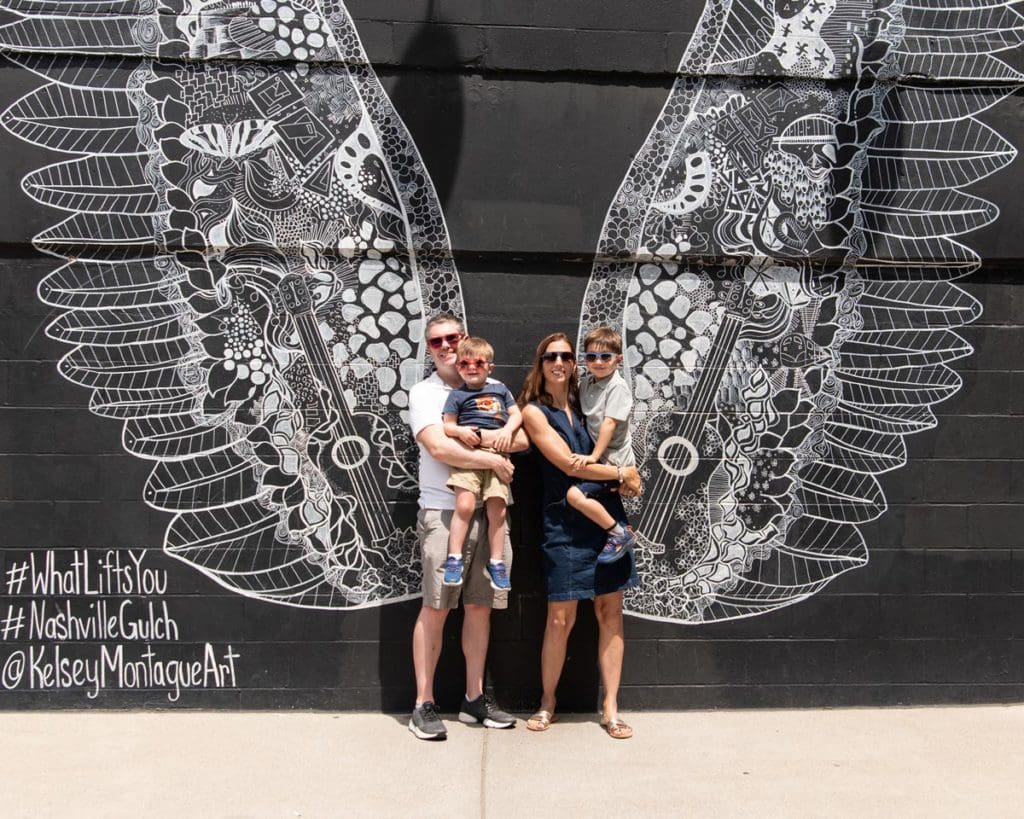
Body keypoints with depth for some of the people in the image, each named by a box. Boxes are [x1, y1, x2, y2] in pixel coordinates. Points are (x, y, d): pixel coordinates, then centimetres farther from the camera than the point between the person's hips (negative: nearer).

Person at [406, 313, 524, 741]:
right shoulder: (424, 392, 0)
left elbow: (524, 437, 4)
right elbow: (439, 448, -14)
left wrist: (480, 437, -13)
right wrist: (493, 458, -10)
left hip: (489, 510, 4)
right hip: (444, 510, -4)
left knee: (480, 606, 10)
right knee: (435, 608, -3)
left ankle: (474, 697, 21)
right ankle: (424, 705, 7)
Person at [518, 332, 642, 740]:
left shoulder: (583, 404, 12)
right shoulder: (534, 411, -2)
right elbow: (568, 464, -10)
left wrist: (626, 477, -4)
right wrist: (622, 473, -5)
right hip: (565, 522, -4)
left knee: (610, 611, 4)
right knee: (561, 618, -1)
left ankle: (610, 708, 13)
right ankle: (547, 704, 19)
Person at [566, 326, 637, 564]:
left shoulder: (618, 386, -14)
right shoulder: (586, 383, 9)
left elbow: (609, 423, -20)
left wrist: (594, 456, -22)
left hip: (614, 459, -9)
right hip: (600, 457, 9)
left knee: (576, 495, -20)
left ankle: (620, 534, -10)